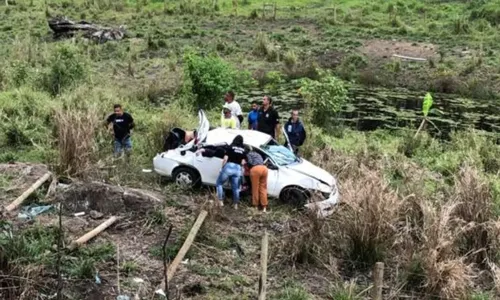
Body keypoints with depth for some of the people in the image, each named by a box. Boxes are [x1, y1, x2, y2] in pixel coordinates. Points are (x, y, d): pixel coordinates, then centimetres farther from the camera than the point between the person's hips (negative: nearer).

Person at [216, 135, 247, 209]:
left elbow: (225, 159, -2)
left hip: (229, 167, -3)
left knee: (219, 183, 14)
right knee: (236, 187, 16)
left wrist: (222, 167, 10)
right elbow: (243, 162, 7)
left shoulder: (230, 147, 4)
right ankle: (236, 204, 22)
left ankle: (221, 201, 8)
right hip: (238, 169, 4)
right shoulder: (243, 150, 14)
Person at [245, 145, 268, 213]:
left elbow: (250, 162, 2)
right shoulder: (258, 154, 36)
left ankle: (256, 206, 12)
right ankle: (264, 207, 9)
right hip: (264, 168, 5)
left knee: (255, 189, 5)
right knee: (263, 189, 10)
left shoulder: (248, 154, 18)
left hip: (255, 169, -5)